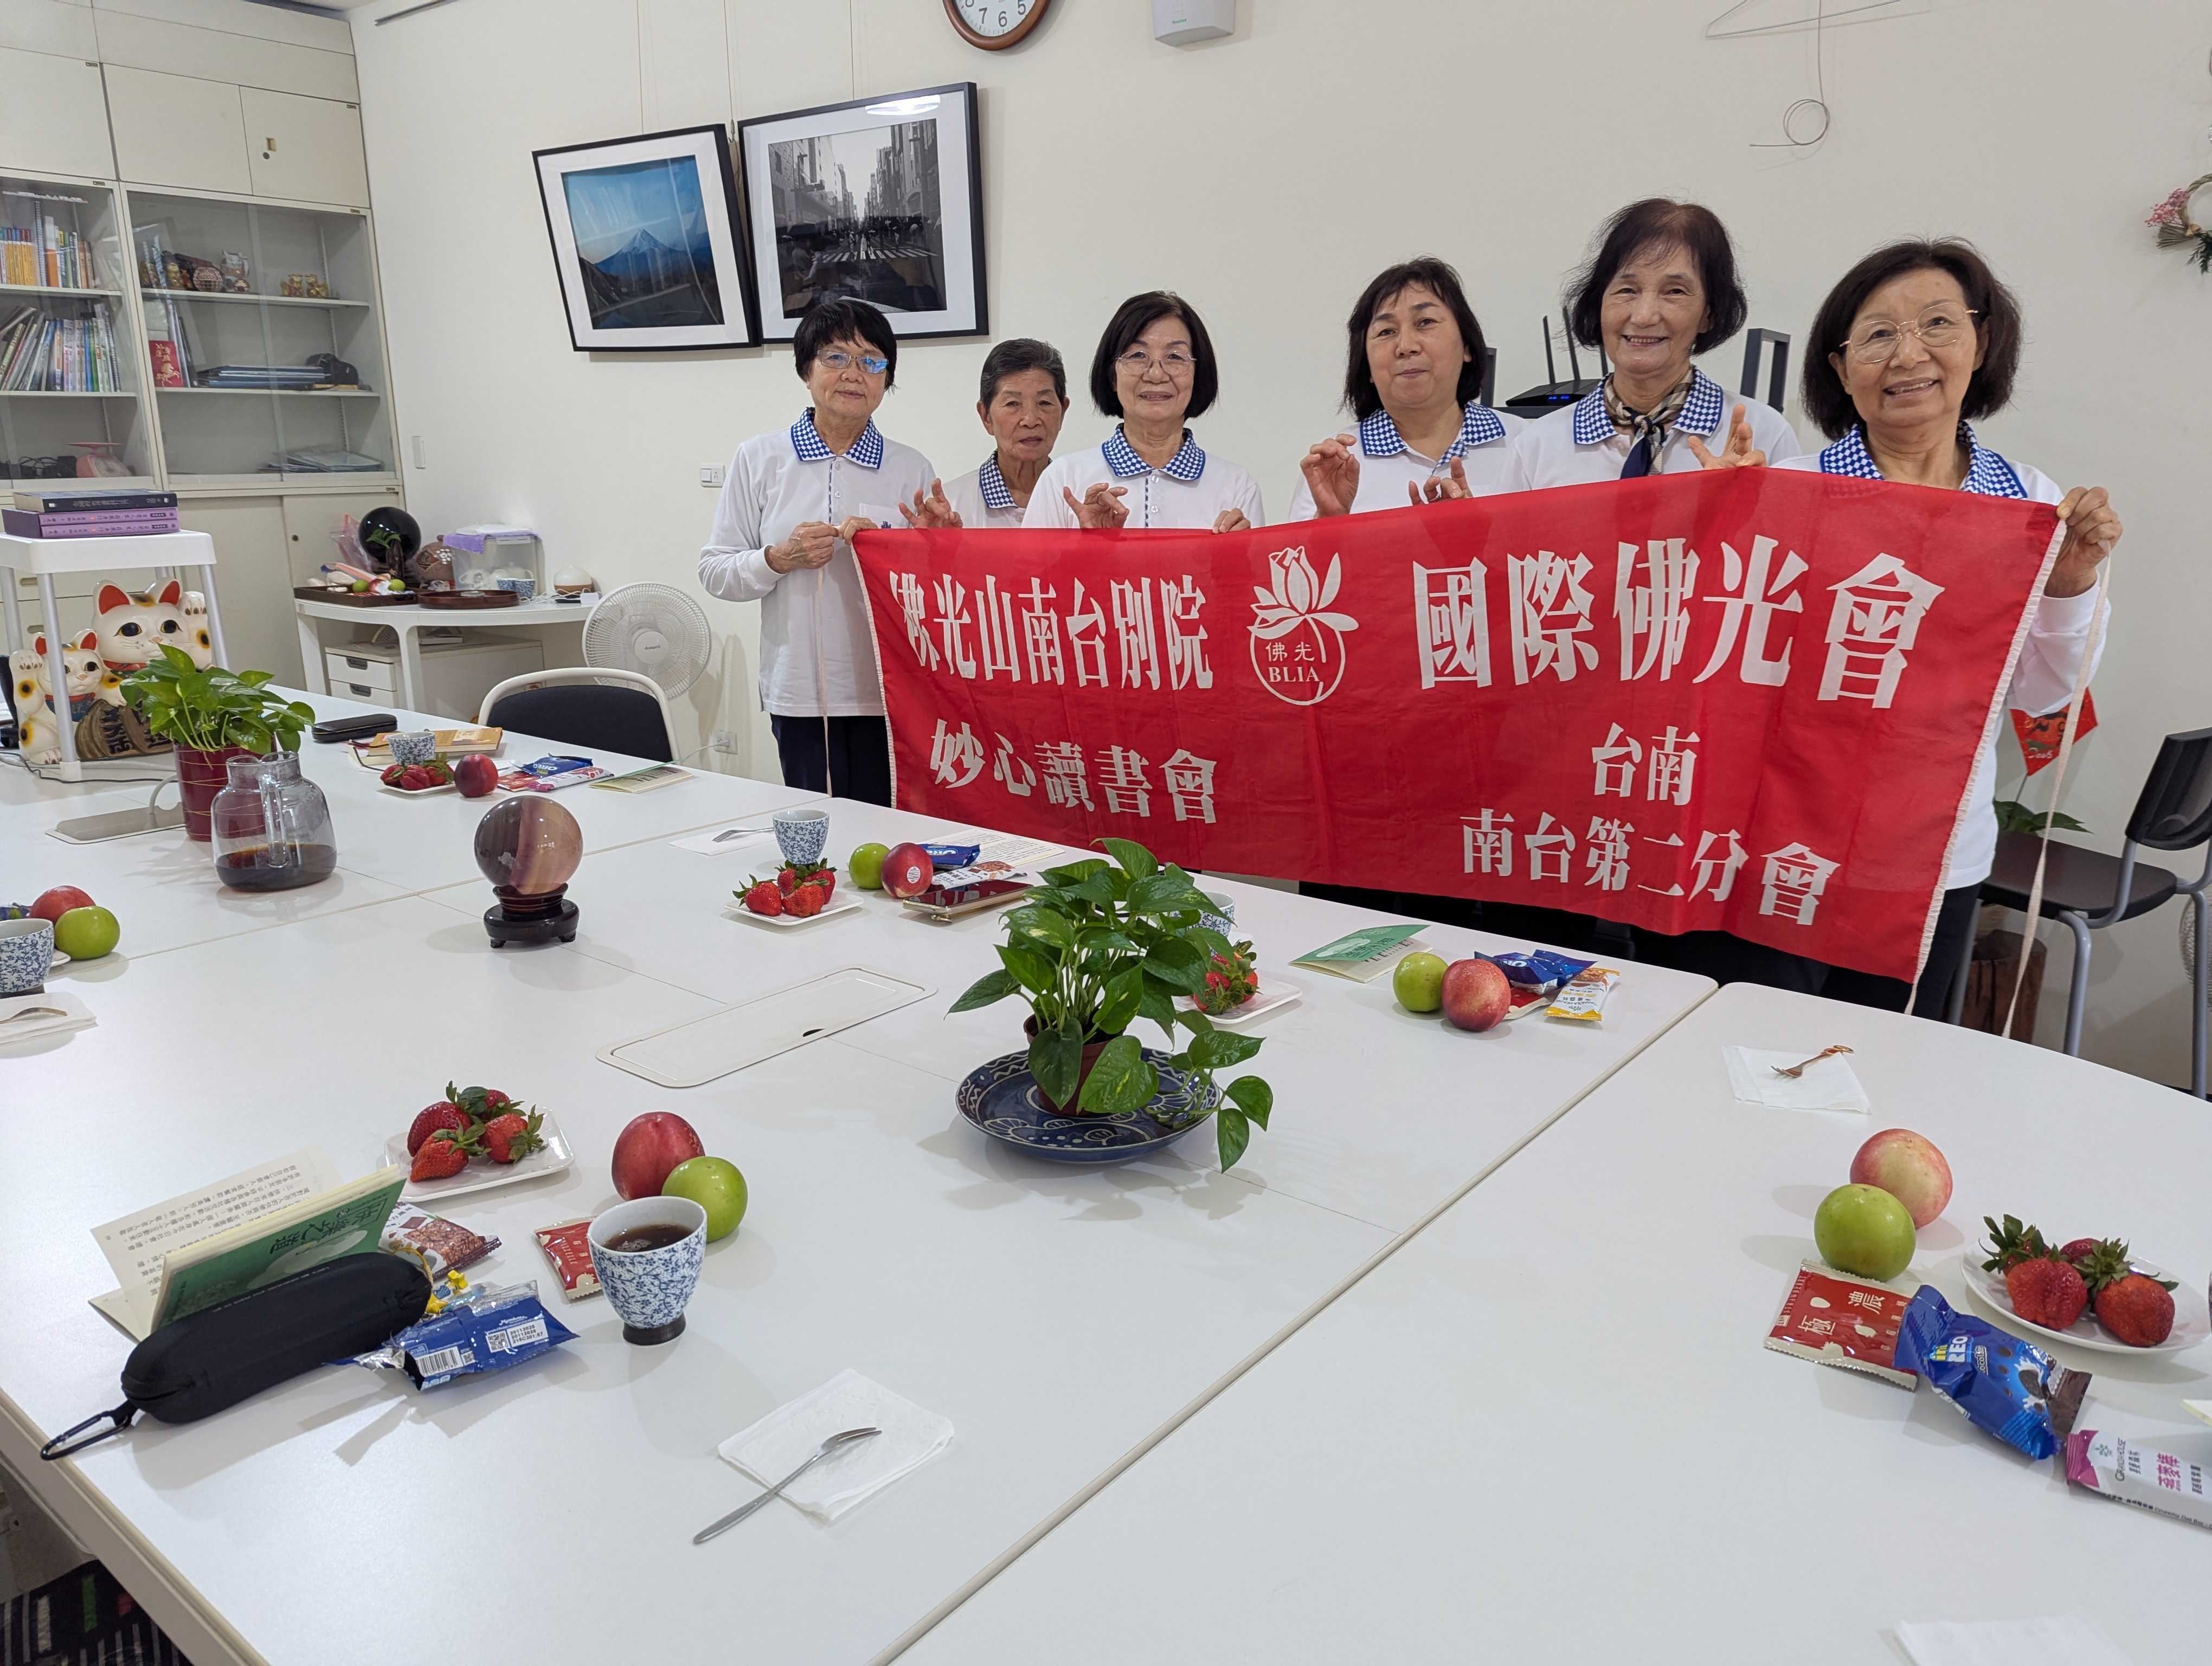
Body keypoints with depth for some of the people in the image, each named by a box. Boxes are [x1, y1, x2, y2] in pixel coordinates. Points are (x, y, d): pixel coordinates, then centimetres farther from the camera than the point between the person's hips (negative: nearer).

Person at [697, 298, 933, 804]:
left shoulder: (911, 469, 6)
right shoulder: (760, 458, 5)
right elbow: (713, 571, 6)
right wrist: (779, 560, -11)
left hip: (889, 694, 0)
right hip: (799, 693, 0)